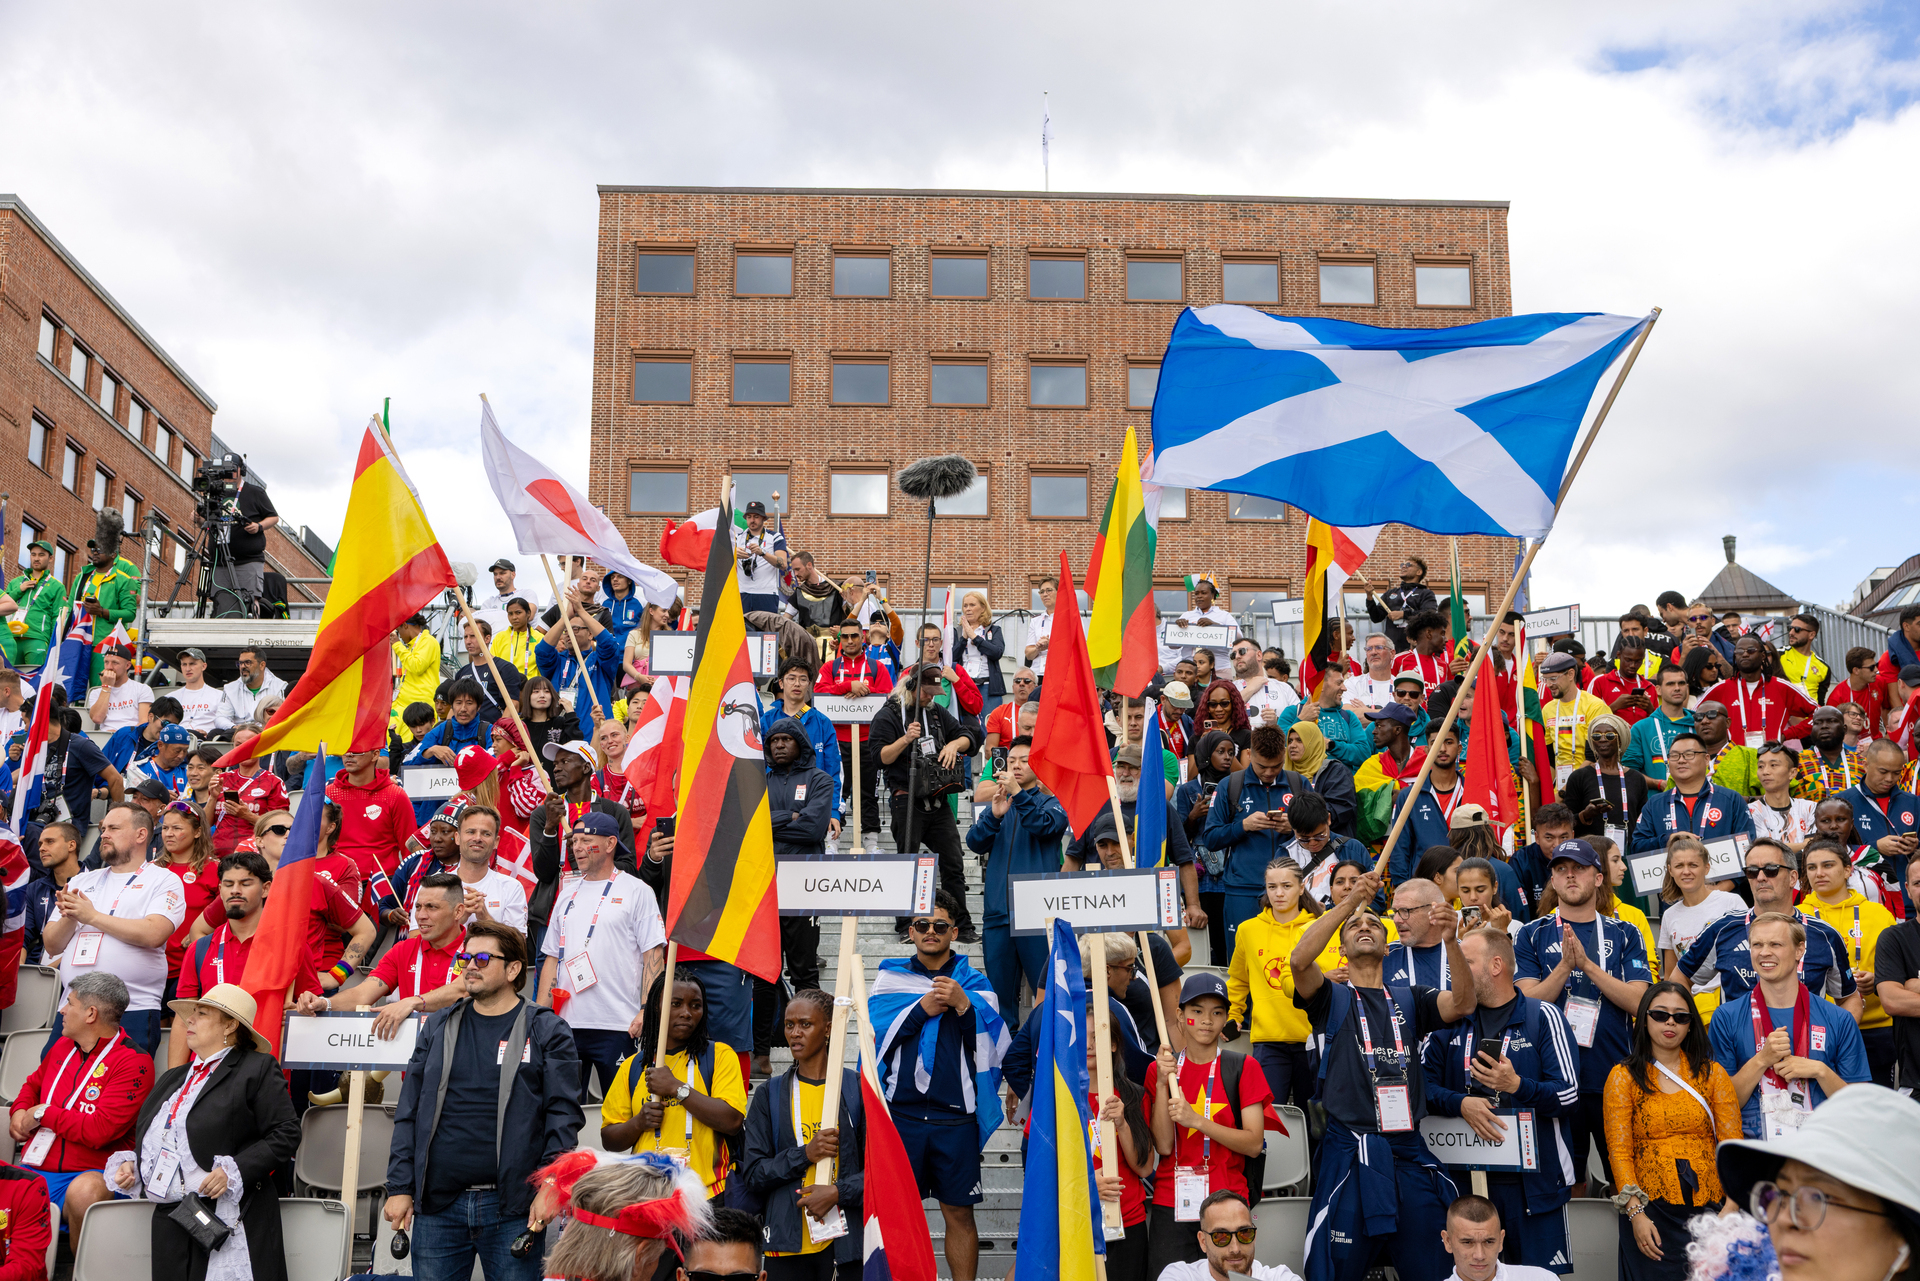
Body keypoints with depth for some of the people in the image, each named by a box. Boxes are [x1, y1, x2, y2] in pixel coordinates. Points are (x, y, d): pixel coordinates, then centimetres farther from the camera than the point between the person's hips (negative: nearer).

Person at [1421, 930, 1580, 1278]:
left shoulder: (1542, 1017, 0)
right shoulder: (1451, 1020, 10)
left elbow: (1569, 1094, -8)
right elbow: (1422, 1085, 3)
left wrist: (1518, 1085, -23)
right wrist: (1461, 1103, -14)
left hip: (1534, 1179, -3)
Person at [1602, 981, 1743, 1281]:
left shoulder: (1713, 1074, 8)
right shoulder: (1624, 1076, 3)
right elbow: (1619, 1151, -2)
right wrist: (1635, 1213, -13)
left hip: (1706, 1206, 1)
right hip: (1649, 1210, -1)